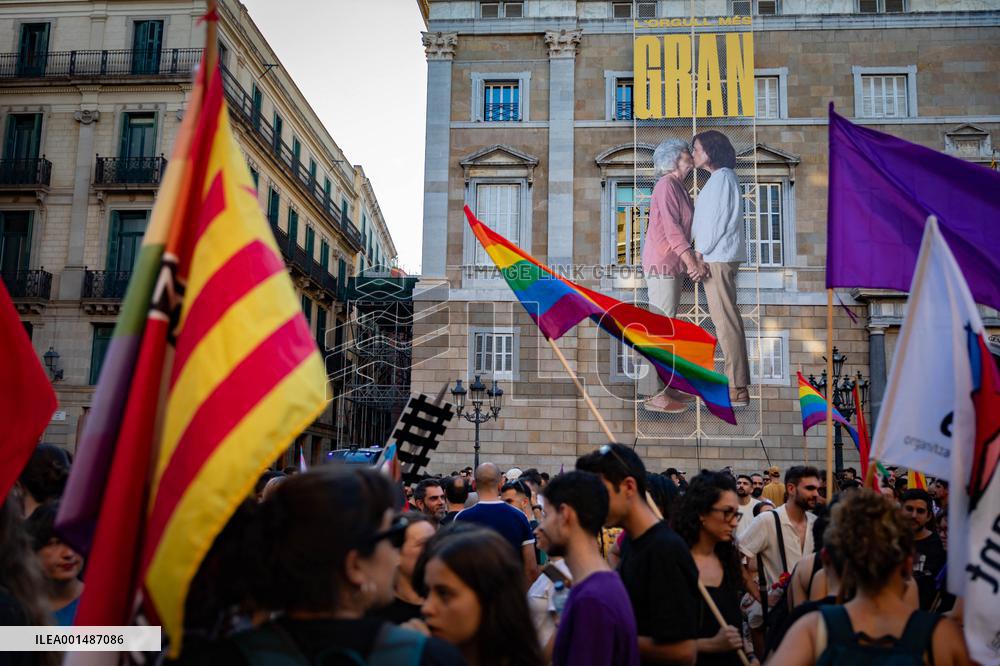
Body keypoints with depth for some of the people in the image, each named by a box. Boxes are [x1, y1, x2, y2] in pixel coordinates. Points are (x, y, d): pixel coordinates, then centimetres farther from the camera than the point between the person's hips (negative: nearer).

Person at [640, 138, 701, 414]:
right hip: (662, 264, -10)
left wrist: (696, 259, 2)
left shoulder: (680, 188, 17)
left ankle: (663, 386, 18)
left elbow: (685, 227, 13)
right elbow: (670, 226, -19)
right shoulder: (666, 184, -11)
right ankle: (654, 394, -7)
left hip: (673, 265, 10)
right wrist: (691, 261, -21)